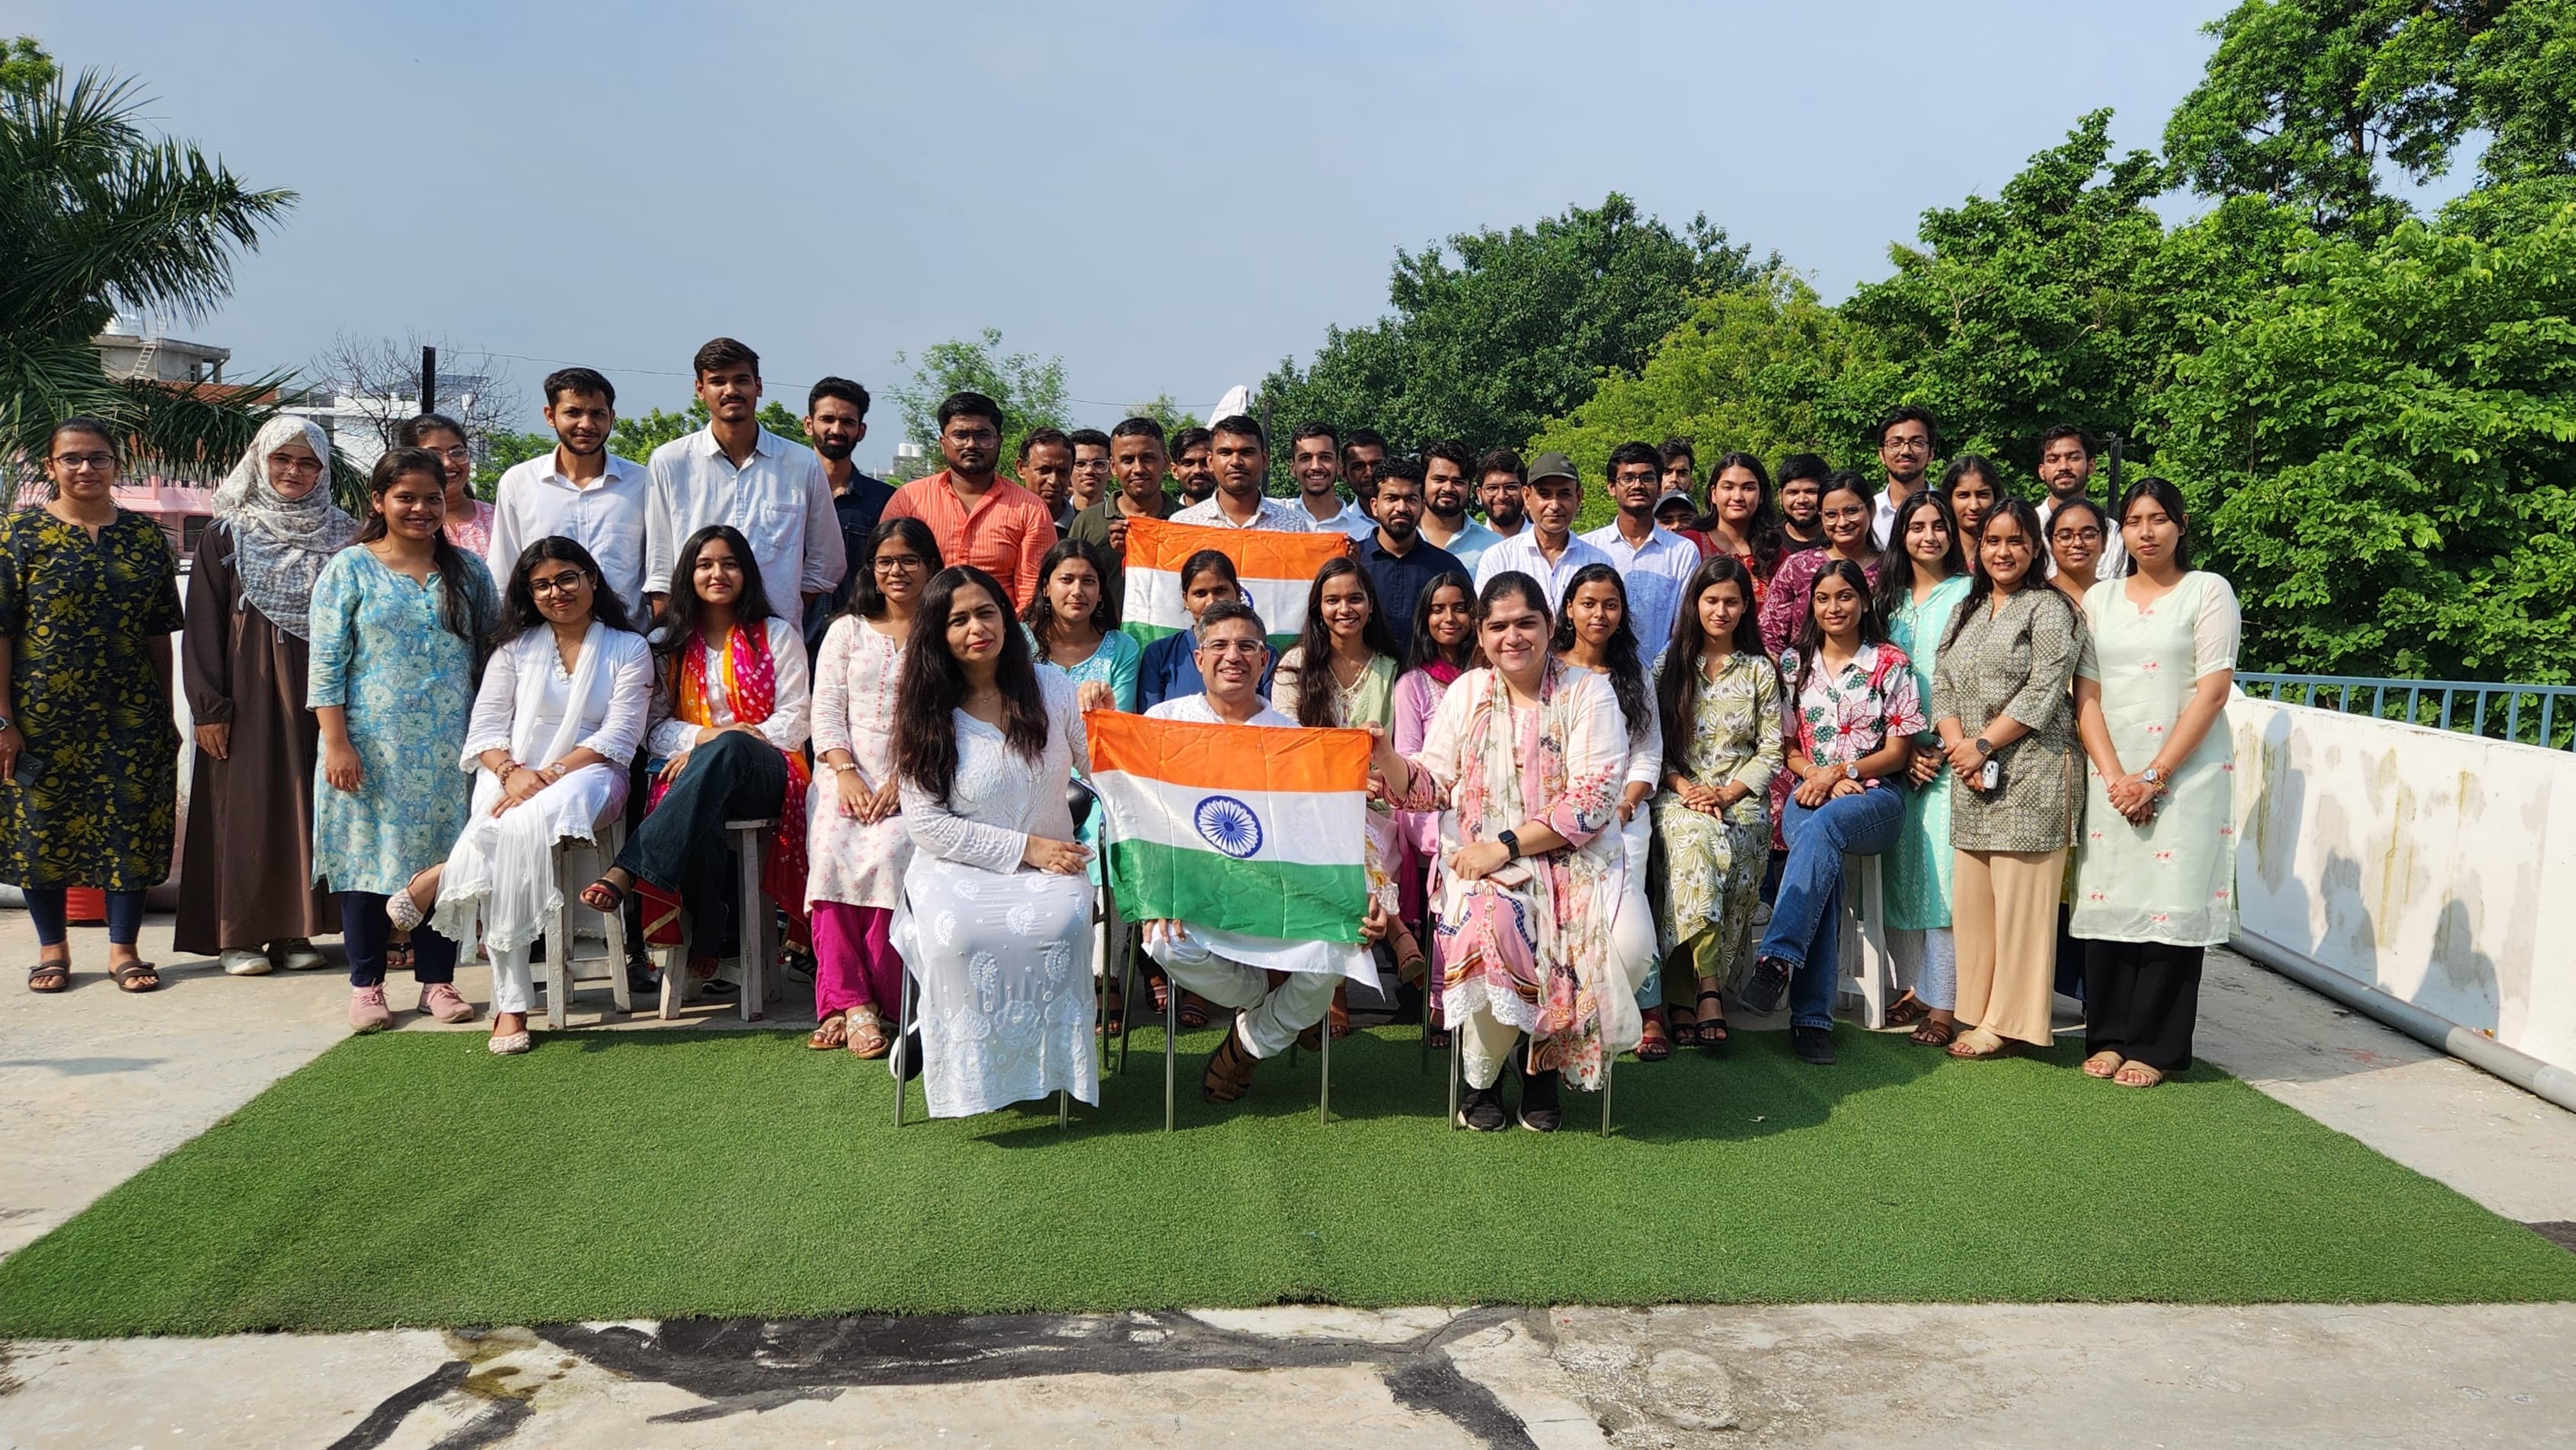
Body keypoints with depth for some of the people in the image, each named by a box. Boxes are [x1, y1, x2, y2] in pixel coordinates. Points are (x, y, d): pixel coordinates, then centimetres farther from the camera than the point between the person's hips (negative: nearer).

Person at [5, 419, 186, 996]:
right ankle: (53, 948, 22)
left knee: (130, 827, 3)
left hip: (130, 715, 2)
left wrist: (165, 715, 6)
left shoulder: (145, 536, 6)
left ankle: (124, 948, 15)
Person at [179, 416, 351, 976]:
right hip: (248, 691, -2)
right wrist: (208, 706, -7)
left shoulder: (343, 537, 7)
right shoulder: (226, 534, 3)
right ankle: (238, 934, 6)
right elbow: (203, 625, 0)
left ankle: (294, 929, 10)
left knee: (308, 803, 3)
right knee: (246, 804, -1)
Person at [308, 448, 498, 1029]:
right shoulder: (350, 569, 1)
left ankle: (438, 980, 14)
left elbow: (492, 656, 12)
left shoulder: (469, 572, 10)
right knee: (368, 853, 2)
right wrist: (336, 741, -11)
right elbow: (327, 663, -3)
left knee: (444, 858, 4)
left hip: (449, 747, 2)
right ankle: (366, 984, 13)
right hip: (373, 745, -2)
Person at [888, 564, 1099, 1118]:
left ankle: (1045, 1062, -10)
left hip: (1049, 864, 1)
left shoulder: (1050, 687, 5)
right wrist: (1025, 848, -11)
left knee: (1062, 925, -34)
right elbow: (926, 823, -6)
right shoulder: (926, 714, 1)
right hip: (956, 866, -1)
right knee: (956, 936, -35)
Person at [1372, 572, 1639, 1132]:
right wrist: (1387, 758, -14)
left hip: (1573, 856, 0)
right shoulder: (1466, 692, 10)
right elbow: (1430, 787, 9)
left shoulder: (1587, 692, 1)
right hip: (1482, 858, 0)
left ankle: (1544, 1058, 2)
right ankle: (1482, 1075, -6)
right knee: (1492, 928, -34)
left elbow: (1592, 800, -9)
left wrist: (1506, 846, -17)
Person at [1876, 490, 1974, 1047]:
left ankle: (1943, 1004, -4)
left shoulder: (1968, 593, -1)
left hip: (1949, 754, -5)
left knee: (1943, 872, -8)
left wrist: (1945, 749, -11)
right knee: (1901, 871, 7)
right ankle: (1916, 986, 18)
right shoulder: (1891, 597, 14)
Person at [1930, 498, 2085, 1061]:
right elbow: (1942, 686, 12)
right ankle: (1977, 1011, 16)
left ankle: (2009, 1022, 3)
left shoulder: (2050, 609, -3)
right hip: (1972, 779, 7)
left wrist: (1981, 746, -11)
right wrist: (1957, 749, -4)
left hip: (2030, 776, -7)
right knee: (1971, 898, 7)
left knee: (2020, 900, -3)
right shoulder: (1966, 611, 18)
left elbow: (2043, 692, -12)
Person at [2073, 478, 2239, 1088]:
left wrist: (2155, 775, -11)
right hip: (2112, 772, 3)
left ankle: (2155, 1047, 5)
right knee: (2108, 899, 2)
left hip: (2187, 770, -3)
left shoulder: (2208, 591, 1)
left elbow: (2213, 693, -7)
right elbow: (2086, 695, 6)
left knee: (2171, 903, -3)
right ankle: (2109, 1036, 12)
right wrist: (2114, 776, -6)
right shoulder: (2100, 599, 11)